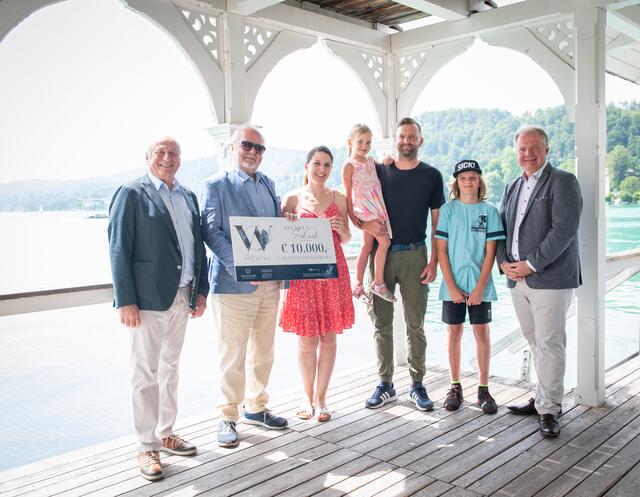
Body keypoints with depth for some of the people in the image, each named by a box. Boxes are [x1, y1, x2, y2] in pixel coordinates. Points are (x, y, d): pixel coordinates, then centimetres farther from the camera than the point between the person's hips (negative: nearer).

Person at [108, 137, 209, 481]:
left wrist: (201, 290, 10)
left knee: (171, 367, 16)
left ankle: (165, 434, 29)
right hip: (148, 298, -6)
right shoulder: (131, 194, -5)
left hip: (182, 296, 6)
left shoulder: (188, 197, 13)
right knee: (146, 373, 2)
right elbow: (119, 249, -10)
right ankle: (147, 447, 13)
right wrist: (125, 300, -15)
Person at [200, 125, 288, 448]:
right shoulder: (215, 185, -3)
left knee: (263, 352, 15)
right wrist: (239, 267, -22)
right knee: (232, 355, 0)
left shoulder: (268, 184, 16)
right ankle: (228, 417, 15)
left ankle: (256, 408, 31)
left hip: (270, 282, 6)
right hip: (233, 284, -6)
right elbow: (211, 231, -11)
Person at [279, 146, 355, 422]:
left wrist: (341, 229, -7)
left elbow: (347, 239, 14)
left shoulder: (338, 198, 8)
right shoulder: (292, 199, 2)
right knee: (307, 340, 4)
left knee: (328, 338, 5)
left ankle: (320, 398, 18)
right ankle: (307, 396, 22)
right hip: (302, 273, -2)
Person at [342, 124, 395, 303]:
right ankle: (378, 283, -5)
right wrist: (351, 215, -10)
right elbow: (348, 193, -6)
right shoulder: (349, 166, -4)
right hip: (365, 210, -7)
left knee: (367, 247, 9)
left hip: (378, 209, 7)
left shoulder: (371, 161, 15)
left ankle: (358, 286, 16)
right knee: (384, 241, -15)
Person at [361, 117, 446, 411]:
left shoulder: (431, 175, 7)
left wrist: (434, 261, -2)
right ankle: (385, 384, 15)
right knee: (381, 322, 4)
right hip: (381, 253, 1)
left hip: (415, 254, -1)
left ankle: (417, 385, 15)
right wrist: (366, 224, -13)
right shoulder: (378, 171, 7)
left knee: (415, 323, 4)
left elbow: (438, 222, 6)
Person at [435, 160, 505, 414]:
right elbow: (441, 250, -2)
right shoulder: (448, 210, 1)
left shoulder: (489, 211, 1)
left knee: (482, 332, 4)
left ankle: (483, 389, 14)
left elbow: (490, 252, -2)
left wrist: (480, 287, -9)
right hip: (453, 283, 0)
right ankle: (455, 387, 18)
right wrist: (451, 286, -9)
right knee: (454, 332, 7)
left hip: (480, 284, 0)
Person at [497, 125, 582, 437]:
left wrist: (531, 264, -16)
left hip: (550, 279, -6)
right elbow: (501, 228, 17)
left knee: (550, 344, -4)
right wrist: (504, 262, 0)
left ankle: (549, 409, 5)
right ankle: (544, 398, 25)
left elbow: (564, 229, -14)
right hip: (517, 279, 6)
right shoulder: (512, 188, 17)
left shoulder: (563, 182, -4)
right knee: (536, 343, 13)